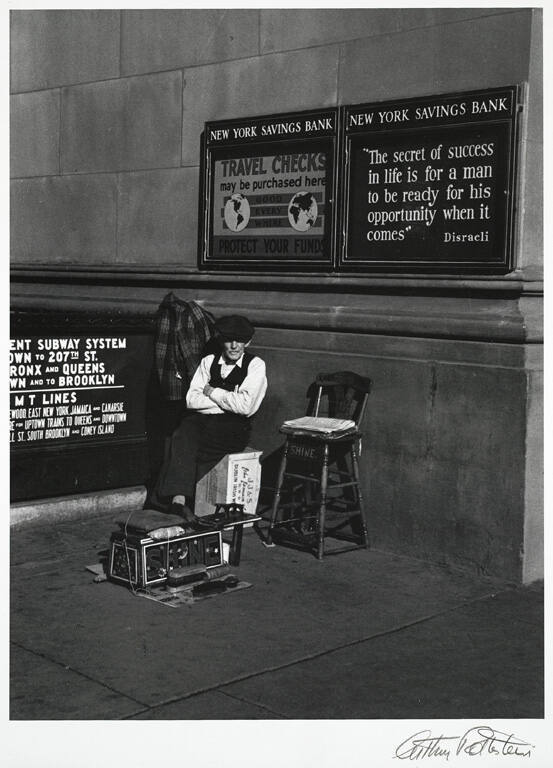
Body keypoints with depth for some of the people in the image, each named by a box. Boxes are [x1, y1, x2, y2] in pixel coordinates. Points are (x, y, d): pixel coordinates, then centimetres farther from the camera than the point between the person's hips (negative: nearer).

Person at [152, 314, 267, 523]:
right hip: (201, 421, 3)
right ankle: (179, 499, -41)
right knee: (184, 433, -32)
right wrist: (226, 400, -7)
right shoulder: (208, 362, 15)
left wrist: (211, 392, -2)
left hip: (234, 430, -3)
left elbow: (244, 406, -10)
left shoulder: (255, 365, 3)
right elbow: (191, 400, 4)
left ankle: (179, 499, -24)